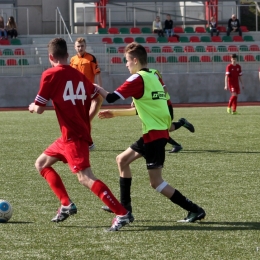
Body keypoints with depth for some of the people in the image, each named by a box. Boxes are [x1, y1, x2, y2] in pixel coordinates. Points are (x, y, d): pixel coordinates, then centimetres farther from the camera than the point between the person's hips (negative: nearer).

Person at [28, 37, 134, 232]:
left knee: (86, 178, -15)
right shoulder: (78, 75, 11)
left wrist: (32, 107, 15)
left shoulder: (51, 75, -9)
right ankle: (66, 205, 16)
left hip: (73, 136, -8)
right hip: (71, 135, 8)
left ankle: (123, 214, -21)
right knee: (41, 163, 20)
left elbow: (39, 109, -8)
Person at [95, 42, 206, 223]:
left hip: (154, 135, -9)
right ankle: (125, 206, 23)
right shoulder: (153, 77, 14)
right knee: (122, 160, 19)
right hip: (160, 132, 9)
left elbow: (111, 97, -17)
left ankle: (195, 210, -6)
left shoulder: (138, 79, -13)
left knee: (156, 182, -5)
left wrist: (97, 88, 3)